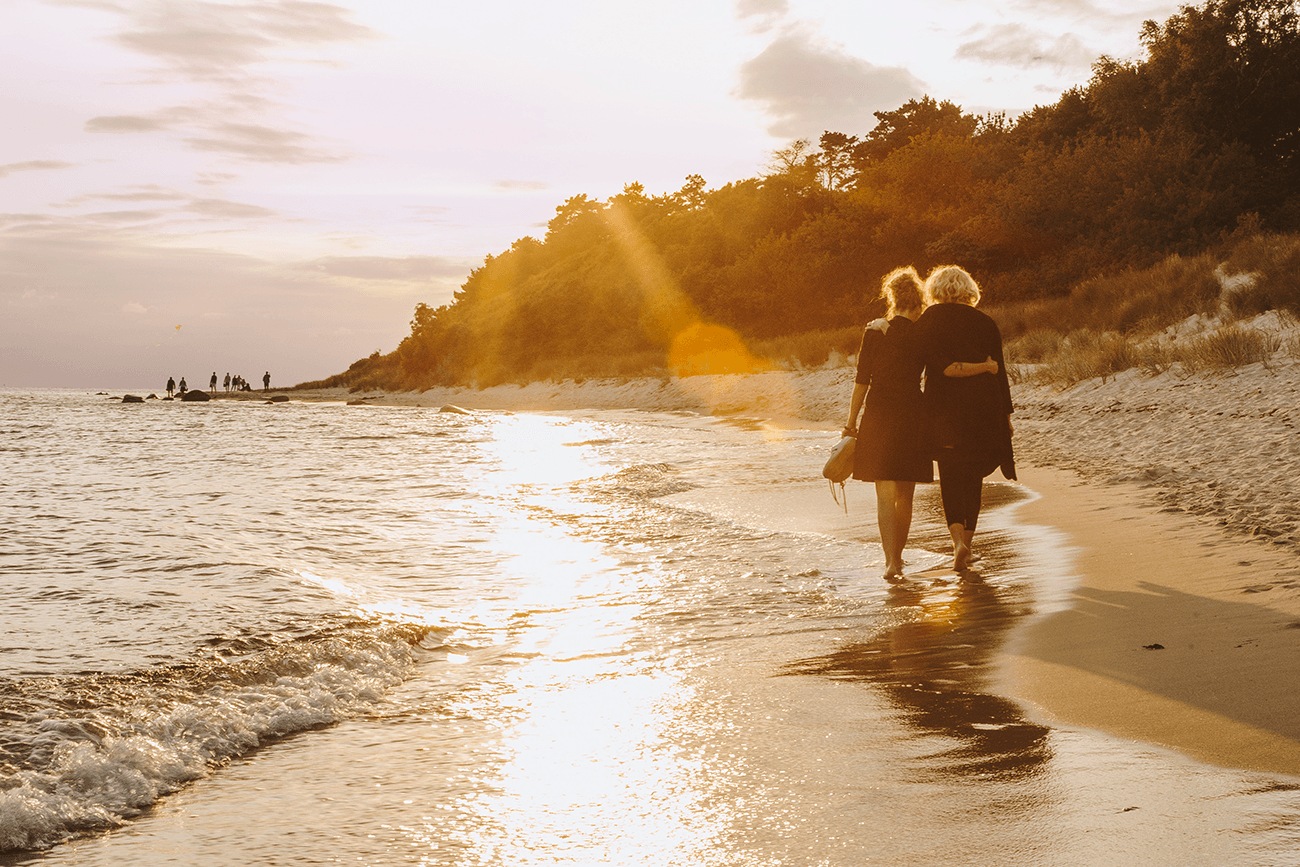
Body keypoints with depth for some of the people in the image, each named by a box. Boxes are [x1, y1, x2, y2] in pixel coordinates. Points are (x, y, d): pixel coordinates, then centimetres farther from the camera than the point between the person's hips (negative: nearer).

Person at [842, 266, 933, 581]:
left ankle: (891, 561, -14)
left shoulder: (874, 331, -2)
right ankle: (896, 556, 24)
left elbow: (862, 380, -3)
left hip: (878, 414, -1)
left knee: (885, 494, 0)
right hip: (912, 414, 1)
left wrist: (851, 421, 3)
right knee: (905, 495, 15)